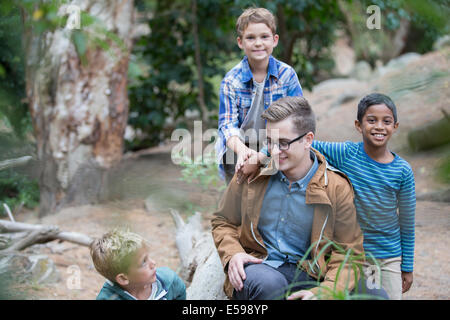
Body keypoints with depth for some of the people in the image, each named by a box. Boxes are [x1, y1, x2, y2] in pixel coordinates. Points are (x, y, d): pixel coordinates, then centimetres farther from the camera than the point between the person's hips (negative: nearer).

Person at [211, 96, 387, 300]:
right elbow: (223, 222, 16)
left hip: (307, 274, 1)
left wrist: (323, 291, -20)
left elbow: (348, 253, -1)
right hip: (256, 266, 0)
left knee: (374, 294, -25)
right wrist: (232, 254, -6)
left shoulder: (337, 188, -2)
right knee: (268, 283, -39)